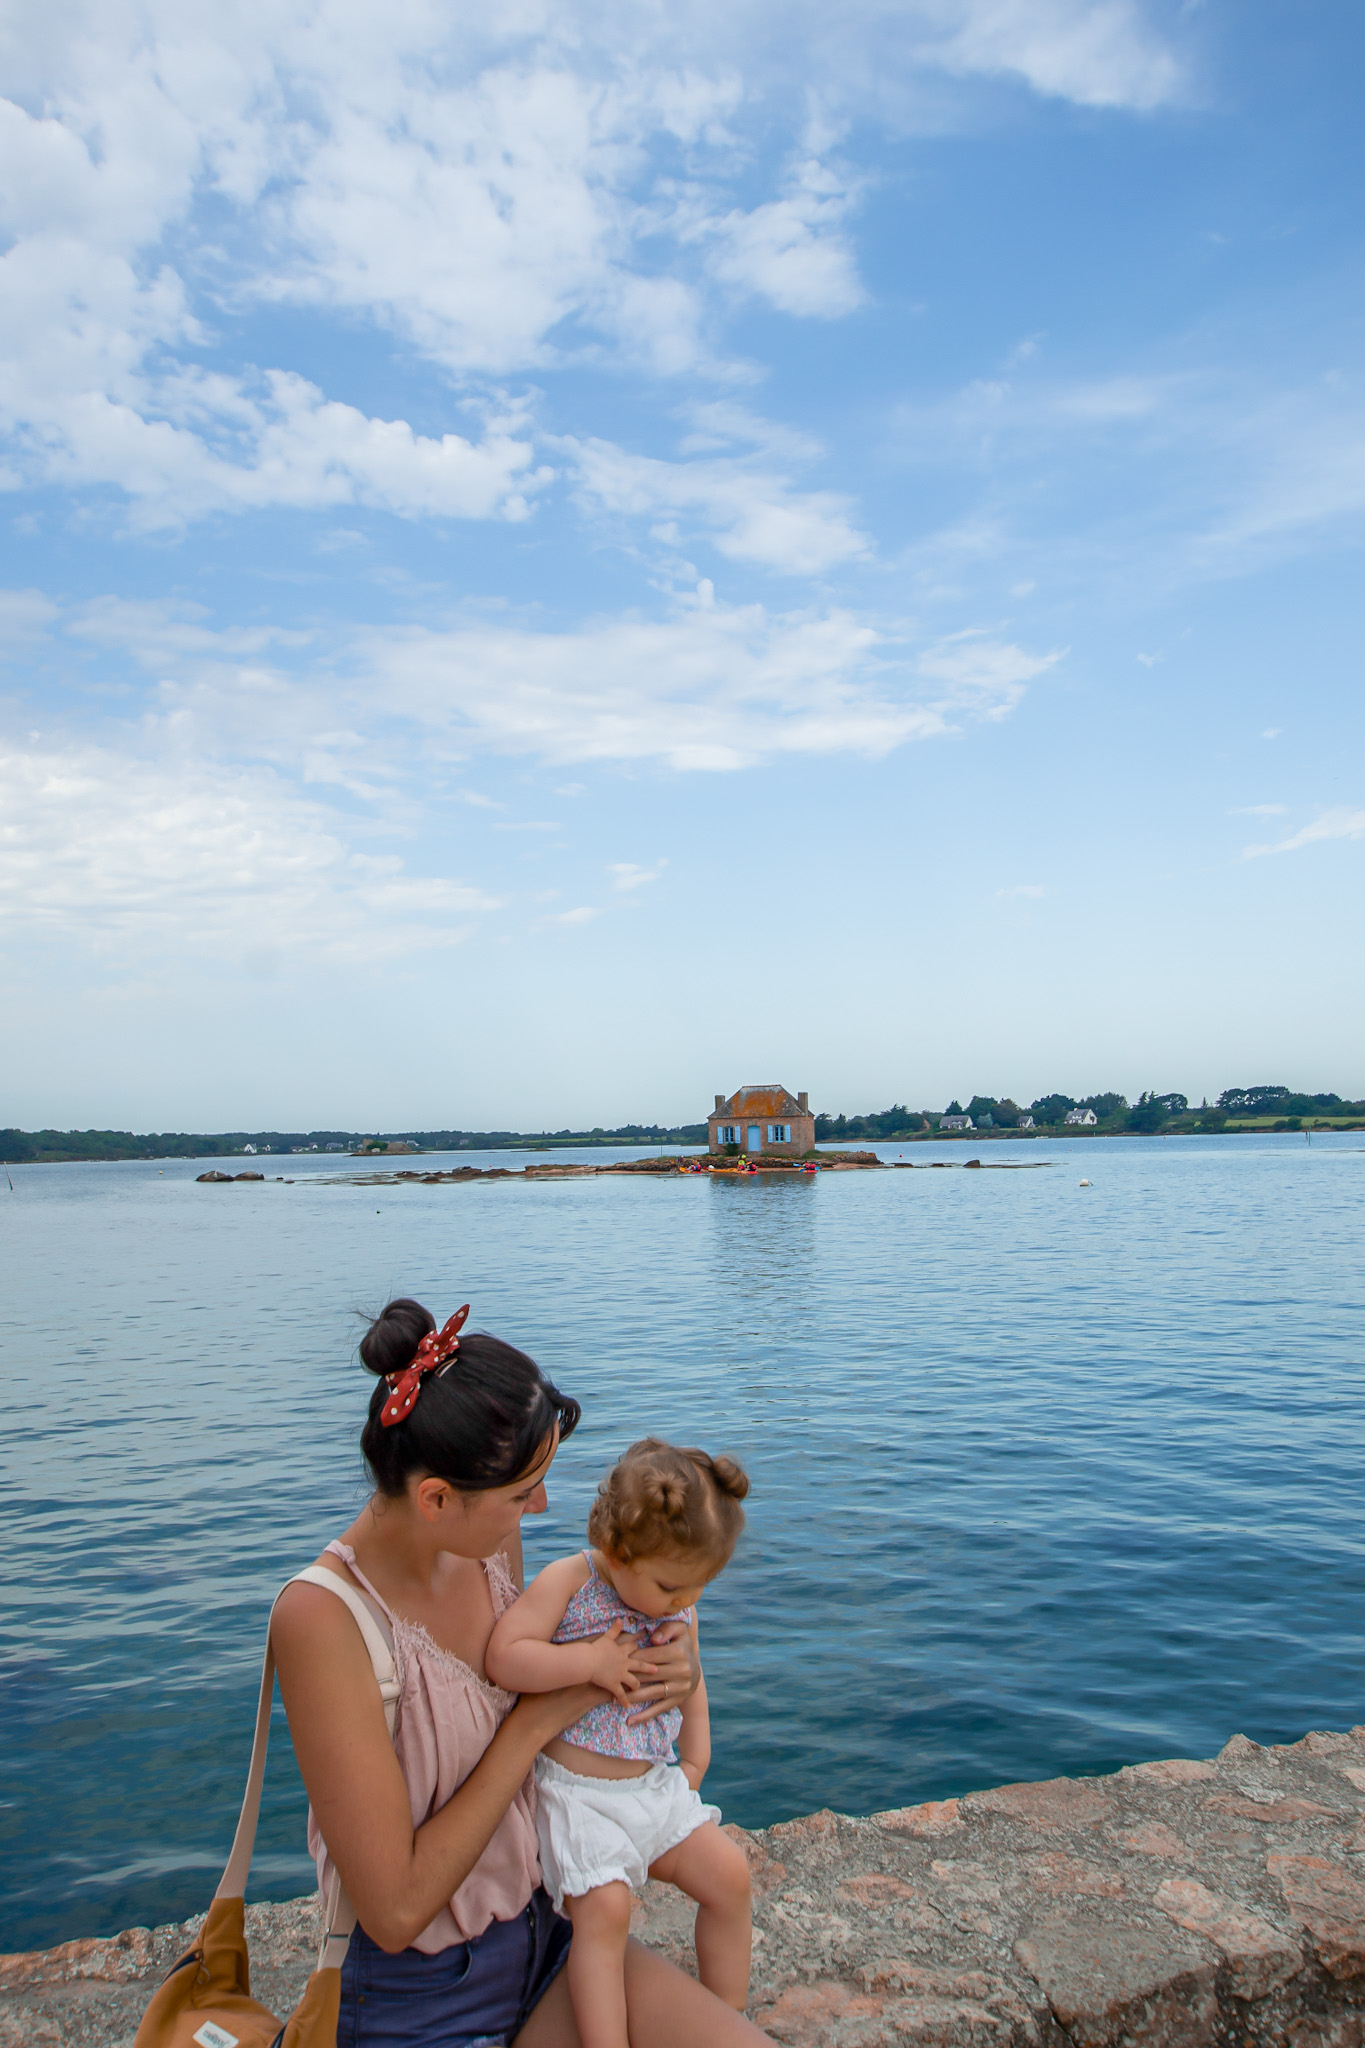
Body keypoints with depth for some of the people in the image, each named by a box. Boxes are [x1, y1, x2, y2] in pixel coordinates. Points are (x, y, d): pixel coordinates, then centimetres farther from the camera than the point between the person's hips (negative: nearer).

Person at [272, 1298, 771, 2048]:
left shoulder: (490, 1545, -7)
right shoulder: (322, 1616, -26)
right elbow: (395, 1911, -24)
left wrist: (665, 1671, -8)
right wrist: (539, 1719, -20)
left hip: (541, 1932, 5)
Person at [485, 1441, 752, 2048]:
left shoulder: (679, 1607, 1)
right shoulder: (567, 1582, -18)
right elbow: (503, 1655, -27)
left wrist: (696, 1758, 11)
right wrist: (593, 1662, -27)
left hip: (656, 1787, 6)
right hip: (577, 1793, -6)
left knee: (729, 1873, 2)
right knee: (603, 1909, -23)